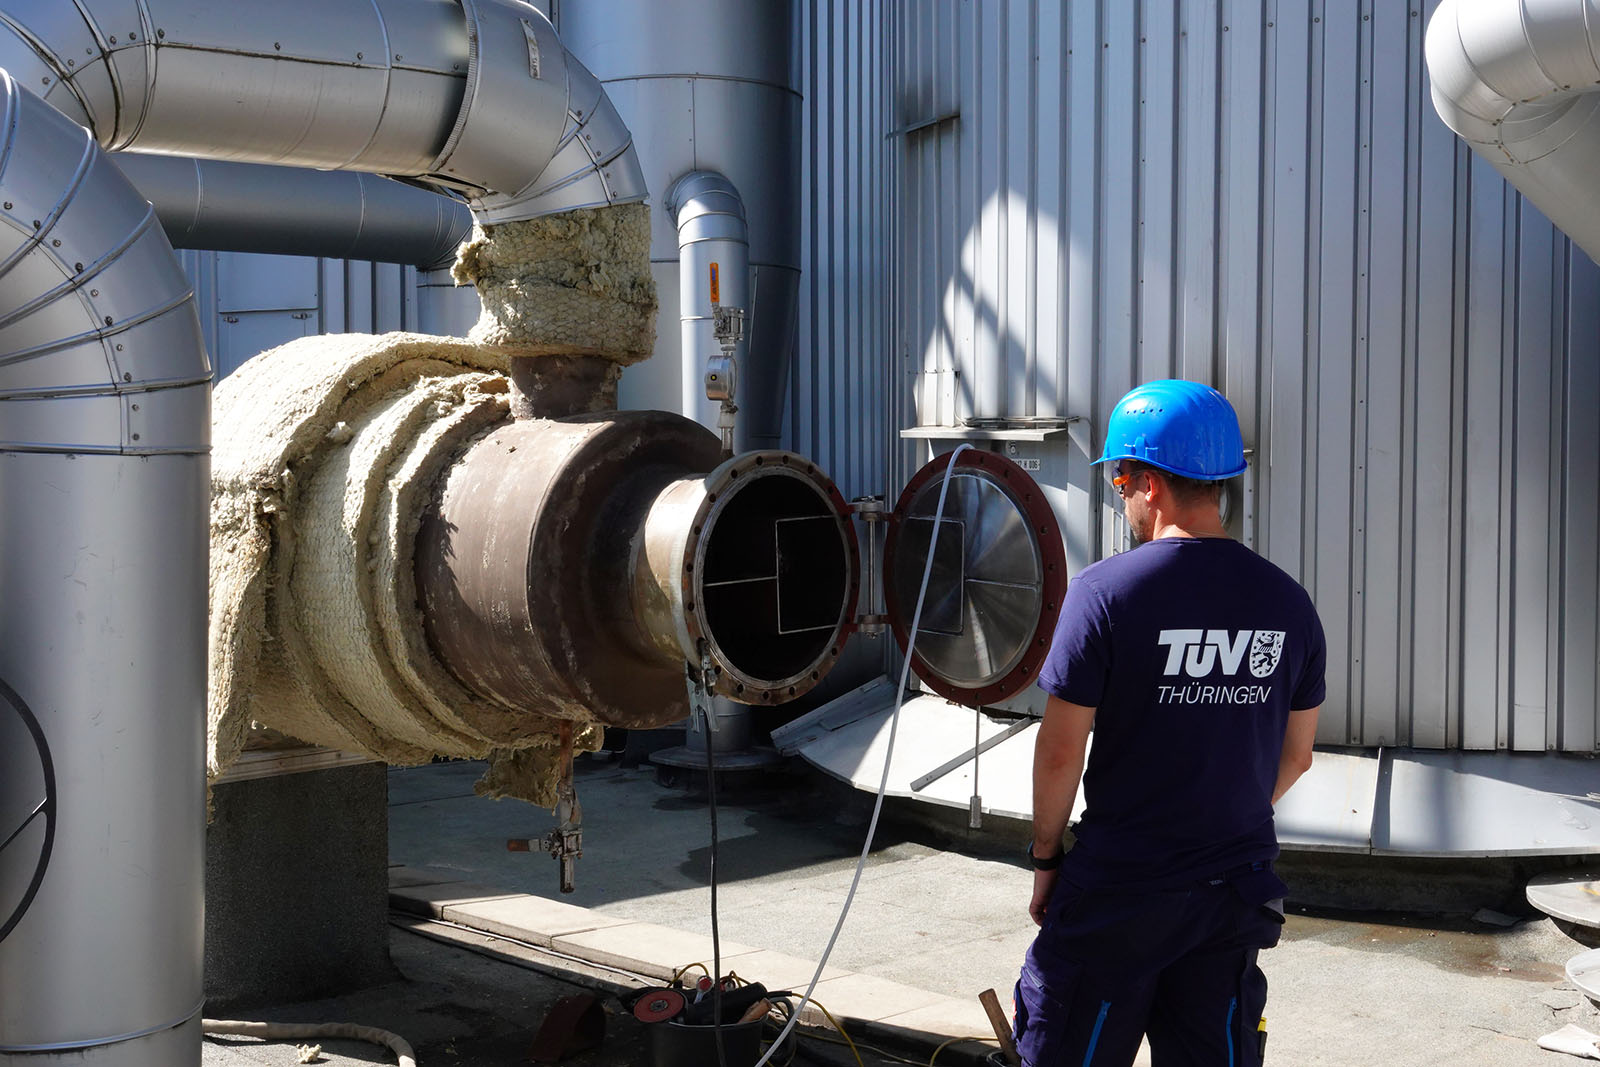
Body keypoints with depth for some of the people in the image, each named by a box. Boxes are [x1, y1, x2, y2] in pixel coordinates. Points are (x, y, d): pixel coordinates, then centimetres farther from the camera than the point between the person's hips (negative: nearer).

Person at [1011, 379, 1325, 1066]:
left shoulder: (1105, 591, -16)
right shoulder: (1288, 603, 0)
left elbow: (1060, 752, -14)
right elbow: (1295, 757, 9)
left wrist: (1045, 858, 0)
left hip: (1119, 889, -4)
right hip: (1236, 889, 5)